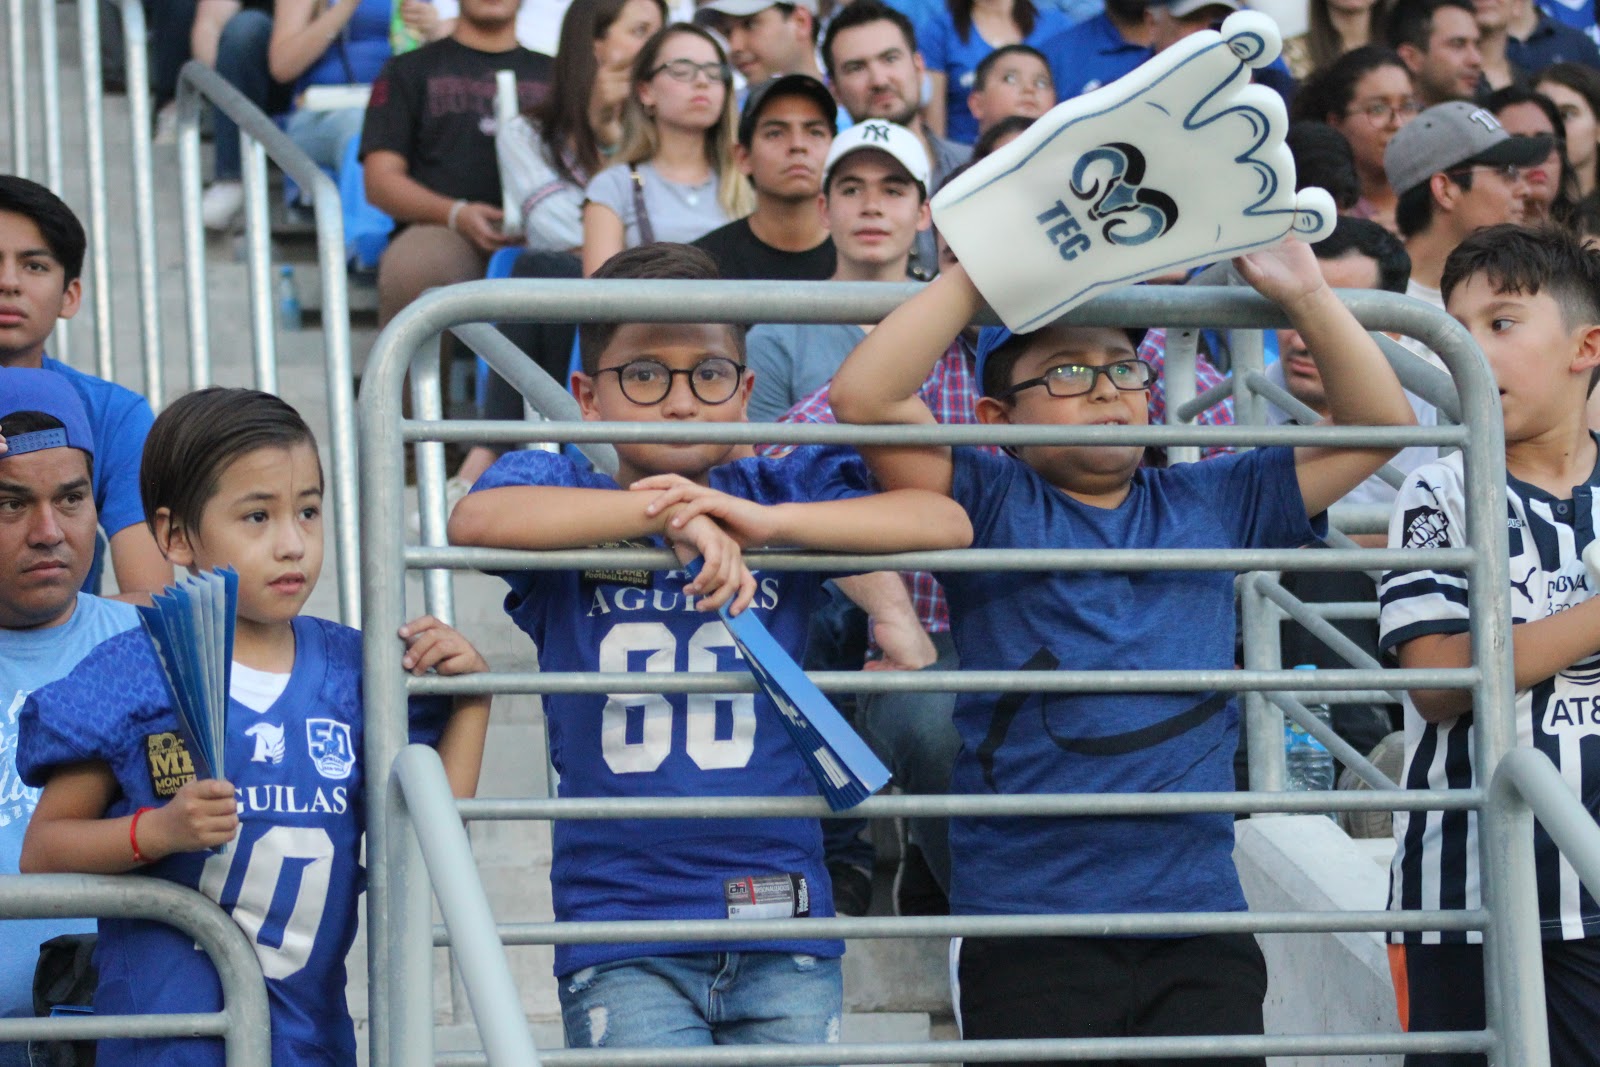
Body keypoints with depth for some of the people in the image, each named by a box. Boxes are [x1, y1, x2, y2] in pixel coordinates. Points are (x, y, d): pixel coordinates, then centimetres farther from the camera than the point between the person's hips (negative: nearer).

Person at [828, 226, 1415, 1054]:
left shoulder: (1212, 505, 15)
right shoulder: (991, 506, 4)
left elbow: (1378, 425, 16)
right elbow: (865, 398, -11)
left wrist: (1303, 294, 4)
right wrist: (976, 275, -8)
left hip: (1198, 920, 3)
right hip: (1029, 920, -3)